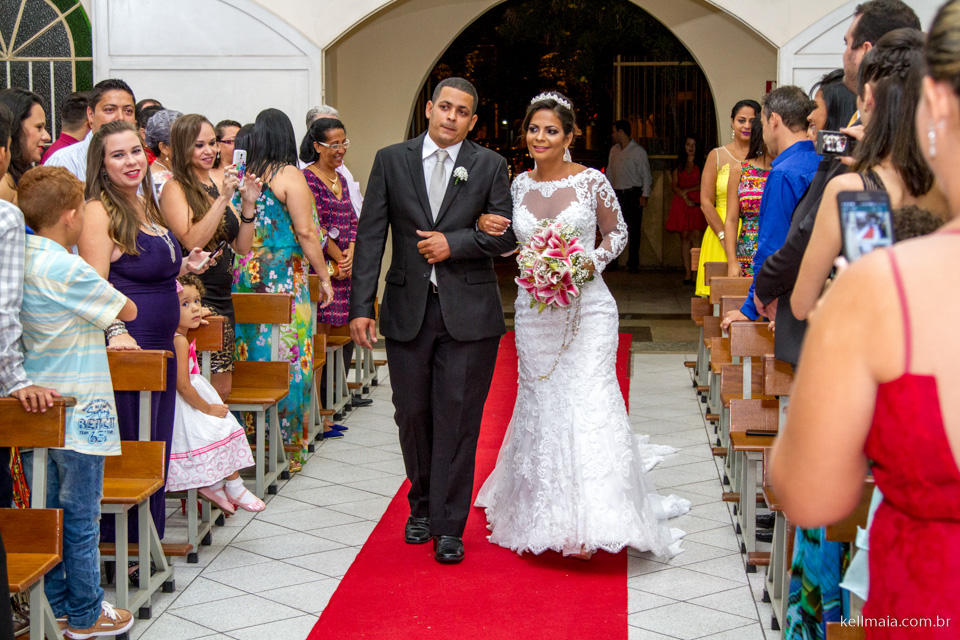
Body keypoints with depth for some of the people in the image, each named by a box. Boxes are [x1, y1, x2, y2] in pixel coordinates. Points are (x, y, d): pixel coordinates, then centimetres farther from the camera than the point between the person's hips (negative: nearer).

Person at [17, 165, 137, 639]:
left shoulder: (22, 259, 4)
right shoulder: (68, 270, -20)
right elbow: (128, 310, -8)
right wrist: (104, 298, 8)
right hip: (76, 413, -8)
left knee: (46, 512, 15)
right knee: (80, 518, 4)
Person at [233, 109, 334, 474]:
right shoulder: (289, 175, -8)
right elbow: (305, 232, -11)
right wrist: (323, 276, -4)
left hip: (247, 275, 5)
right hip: (284, 277, -5)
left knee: (252, 354, 11)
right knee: (286, 358, 0)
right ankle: (287, 445, 5)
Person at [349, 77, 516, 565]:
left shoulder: (490, 166, 3)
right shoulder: (391, 160, 4)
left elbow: (505, 235, 3)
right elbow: (370, 236, 0)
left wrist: (454, 243, -13)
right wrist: (361, 306, -6)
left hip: (468, 310, -1)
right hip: (407, 309, 1)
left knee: (457, 418, 0)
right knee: (412, 415, 10)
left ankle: (449, 526, 9)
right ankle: (422, 505, 31)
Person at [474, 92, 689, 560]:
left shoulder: (591, 181, -5)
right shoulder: (519, 185, 5)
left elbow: (617, 231, 6)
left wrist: (593, 262, -11)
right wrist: (486, 227, -7)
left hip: (586, 307, -3)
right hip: (534, 310, 4)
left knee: (591, 403, -10)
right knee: (541, 405, 9)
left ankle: (599, 516, -4)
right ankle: (547, 515, 22)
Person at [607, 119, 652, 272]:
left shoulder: (638, 151, -4)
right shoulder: (614, 150, 13)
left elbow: (646, 175, -4)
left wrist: (645, 195, -11)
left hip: (633, 194, -5)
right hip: (617, 194, 5)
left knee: (634, 230, -3)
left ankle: (633, 263, 2)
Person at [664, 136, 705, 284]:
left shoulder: (701, 164, 8)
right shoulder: (679, 164, 16)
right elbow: (675, 185, 7)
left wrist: (687, 190, -9)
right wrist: (685, 198, -7)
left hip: (697, 203, -3)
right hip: (681, 203, 3)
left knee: (695, 237, -12)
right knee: (685, 237, -1)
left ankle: (695, 273, -13)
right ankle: (687, 273, -2)